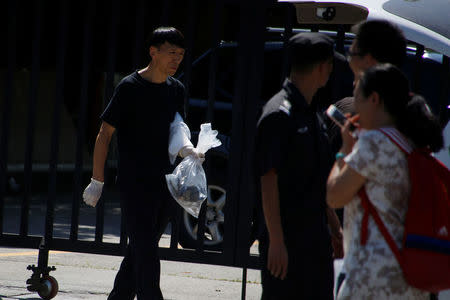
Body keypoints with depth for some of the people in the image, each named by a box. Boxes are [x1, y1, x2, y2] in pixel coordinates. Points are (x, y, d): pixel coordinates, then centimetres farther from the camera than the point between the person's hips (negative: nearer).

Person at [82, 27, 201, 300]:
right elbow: (105, 134, -5)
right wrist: (97, 181, -6)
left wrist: (187, 149, -4)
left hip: (164, 182, 6)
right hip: (134, 183, -6)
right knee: (145, 250, -12)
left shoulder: (176, 90, 11)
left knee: (141, 250, 10)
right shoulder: (130, 87, -7)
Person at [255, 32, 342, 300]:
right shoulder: (279, 115, -14)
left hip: (316, 239, 9)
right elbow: (268, 182, -18)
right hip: (287, 239, -9)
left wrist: (336, 229, 23)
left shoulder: (313, 115, 15)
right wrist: (276, 241, -21)